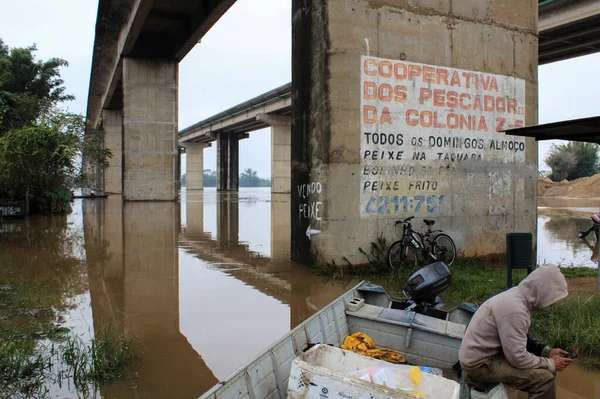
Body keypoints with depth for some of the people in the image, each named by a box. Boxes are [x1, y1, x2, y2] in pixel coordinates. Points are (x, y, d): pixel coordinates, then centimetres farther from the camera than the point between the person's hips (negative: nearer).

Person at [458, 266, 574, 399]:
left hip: (491, 351, 10)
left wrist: (547, 351, 4)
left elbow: (521, 340, 15)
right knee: (544, 379, -20)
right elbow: (518, 358, -24)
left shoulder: (517, 296, 3)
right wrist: (550, 364, -11)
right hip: (480, 364, -10)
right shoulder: (514, 308, -27)